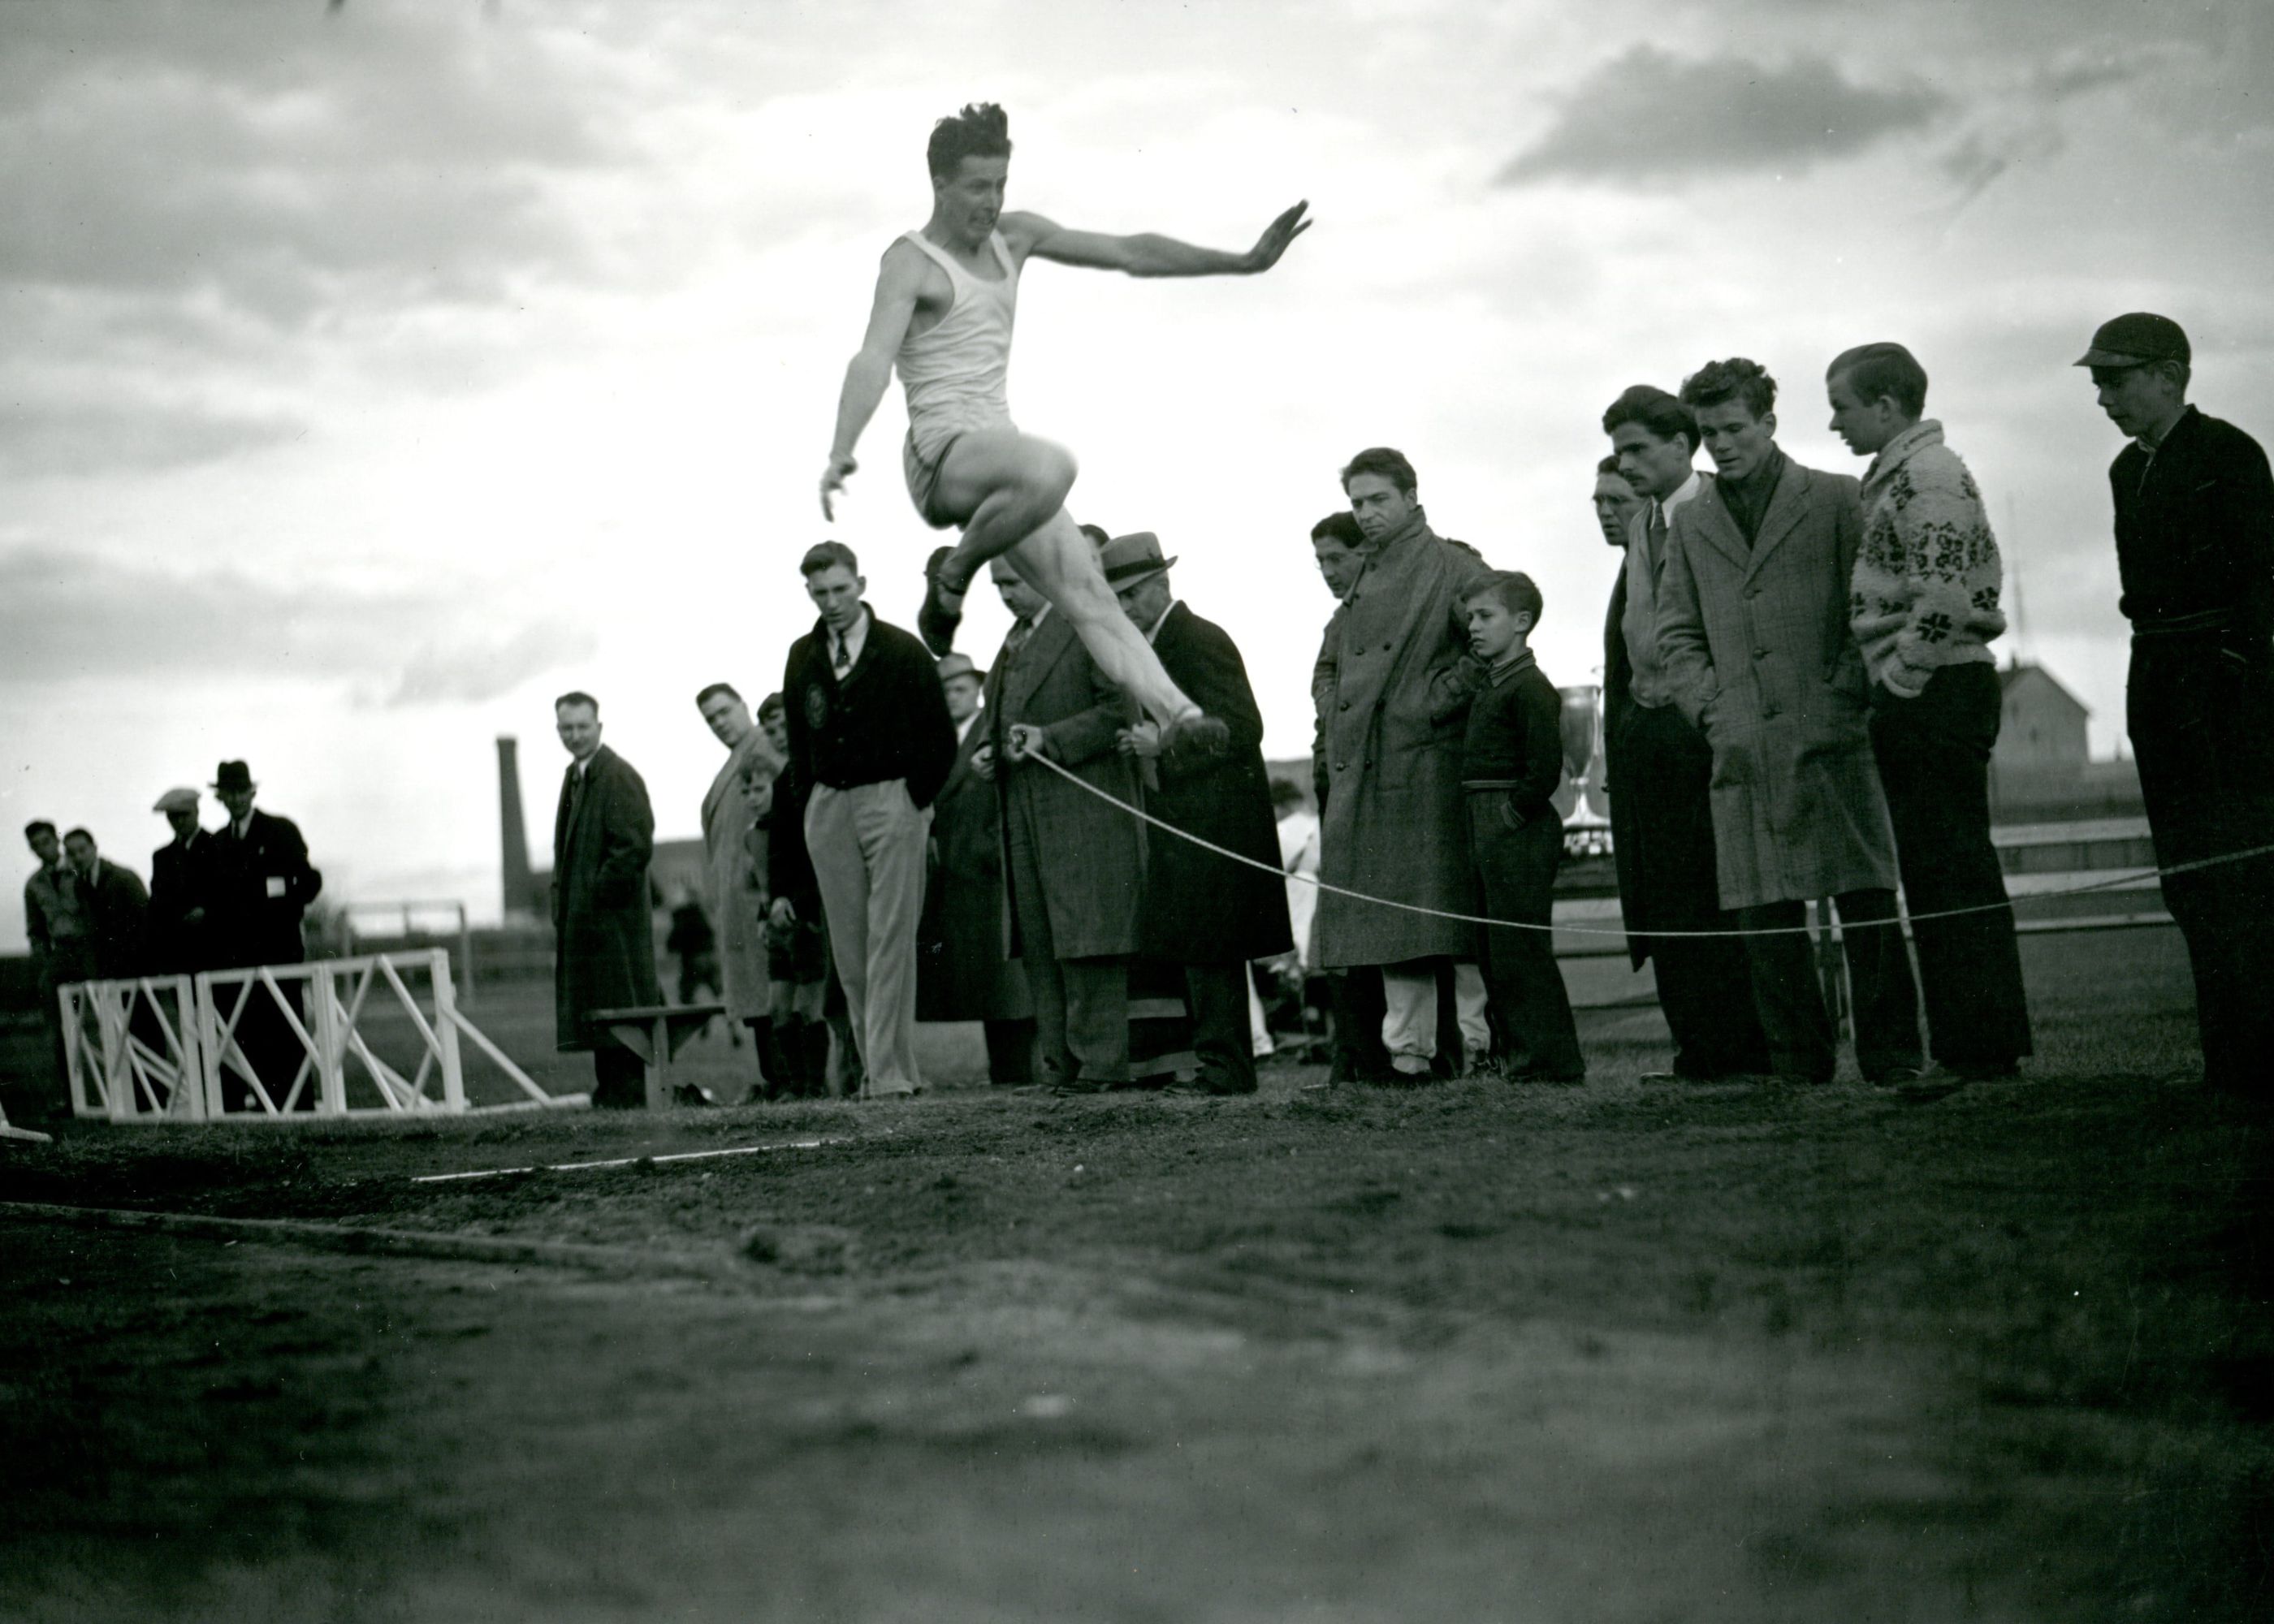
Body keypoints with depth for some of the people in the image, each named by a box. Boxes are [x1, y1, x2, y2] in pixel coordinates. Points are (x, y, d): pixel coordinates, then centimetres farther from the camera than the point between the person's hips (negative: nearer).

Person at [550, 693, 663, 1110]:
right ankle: (611, 1091, 17)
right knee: (595, 1008, 12)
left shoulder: (618, 777, -13)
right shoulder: (574, 776, 16)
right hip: (582, 917, 9)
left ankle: (626, 1093, -3)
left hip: (613, 916, -9)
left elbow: (636, 845, -19)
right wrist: (563, 898, 13)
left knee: (618, 1006, -6)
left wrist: (599, 893, -17)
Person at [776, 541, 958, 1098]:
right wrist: (814, 803, 8)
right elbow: (799, 743, 17)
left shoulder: (902, 651, -1)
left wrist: (914, 798, -5)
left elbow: (939, 736, 0)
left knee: (890, 940, -9)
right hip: (828, 807, 4)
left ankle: (890, 1073, -12)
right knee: (849, 948, 2)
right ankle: (885, 1068, 7)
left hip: (892, 800, -4)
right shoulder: (802, 658, 11)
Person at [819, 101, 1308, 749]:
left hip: (997, 447, 8)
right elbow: (874, 359, -21)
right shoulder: (911, 262, -7)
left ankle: (1175, 711, -15)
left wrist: (1241, 262, 12)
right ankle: (954, 571, -16)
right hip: (942, 452, -8)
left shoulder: (1015, 238, 15)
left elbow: (1131, 254, 17)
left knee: (1088, 595, -6)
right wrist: (841, 454, -36)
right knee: (1050, 469, -38)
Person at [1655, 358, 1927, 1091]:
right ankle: (1799, 1060, 9)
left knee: (1866, 899, -6)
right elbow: (1677, 633, 16)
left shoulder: (1836, 501, 6)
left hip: (1834, 739, -3)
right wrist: (1713, 710, 2)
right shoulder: (1691, 524, 16)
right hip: (1744, 749, 3)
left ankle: (1892, 1055, -1)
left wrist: (1842, 701, -7)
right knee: (1765, 911, 1)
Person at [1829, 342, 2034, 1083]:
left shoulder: (1928, 475, -13)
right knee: (1935, 872, 11)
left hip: (1935, 690, -10)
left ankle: (1984, 1049, -5)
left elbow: (1942, 597, -22)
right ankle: (1970, 1046, 15)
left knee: (1953, 870, -8)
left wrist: (1899, 678, -15)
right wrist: (1888, 688, 17)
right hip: (1922, 696, 10)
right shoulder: (1898, 477, 19)